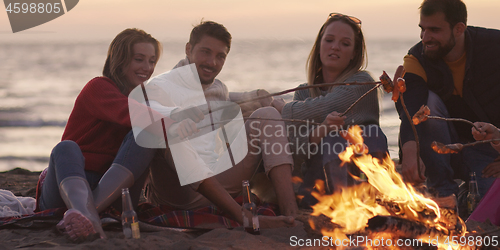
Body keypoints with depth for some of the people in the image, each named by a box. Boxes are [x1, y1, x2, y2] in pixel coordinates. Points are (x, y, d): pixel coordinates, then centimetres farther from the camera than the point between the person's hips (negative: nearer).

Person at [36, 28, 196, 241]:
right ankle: (86, 215, -64)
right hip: (68, 189, -4)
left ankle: (90, 207, -42)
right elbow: (127, 113, -27)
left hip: (111, 194, 4)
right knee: (66, 149, -33)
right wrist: (170, 124, -45)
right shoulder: (98, 88, -4)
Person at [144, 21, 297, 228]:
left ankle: (290, 212, -24)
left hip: (218, 185, 6)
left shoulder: (219, 91, 22)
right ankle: (243, 218, -41)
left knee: (266, 114, 1)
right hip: (179, 191, -6)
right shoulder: (160, 86, 1)